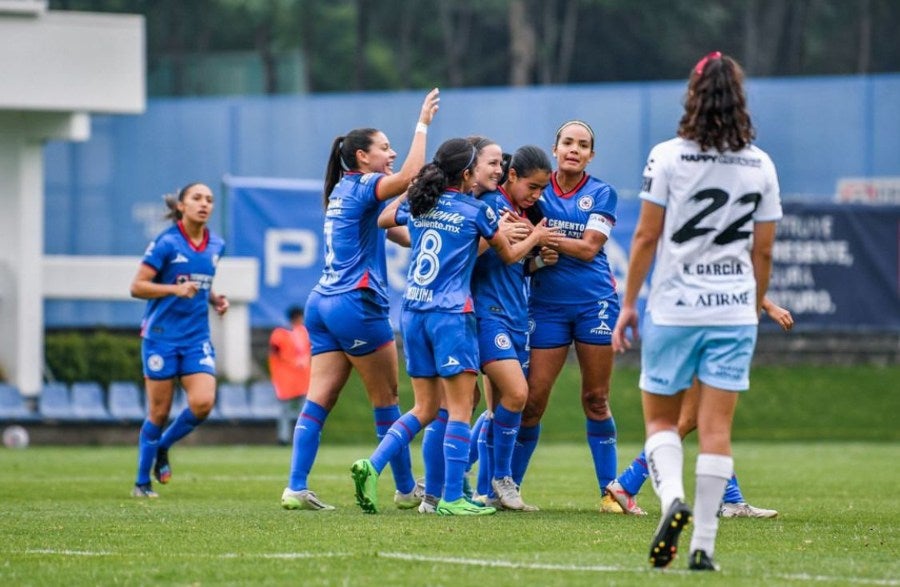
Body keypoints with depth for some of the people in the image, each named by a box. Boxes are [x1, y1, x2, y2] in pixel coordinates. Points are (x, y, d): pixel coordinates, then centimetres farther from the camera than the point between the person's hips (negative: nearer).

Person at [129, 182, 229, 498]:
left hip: (197, 338, 4)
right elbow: (137, 286, -10)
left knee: (203, 402, -14)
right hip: (162, 336, -4)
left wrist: (215, 299, 6)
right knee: (159, 412, 0)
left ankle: (163, 447, 14)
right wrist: (177, 289, -22)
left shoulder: (216, 246, 9)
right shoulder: (166, 243, -9)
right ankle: (142, 482, 16)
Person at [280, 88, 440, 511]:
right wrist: (422, 124, -19)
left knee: (319, 398, 0)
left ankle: (296, 488, -9)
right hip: (357, 305, -8)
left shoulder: (343, 190, 18)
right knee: (386, 399, 3)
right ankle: (406, 489, 11)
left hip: (323, 302, 8)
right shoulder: (362, 187, -8)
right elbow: (409, 176, -27)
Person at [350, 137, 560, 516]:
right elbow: (509, 255, 11)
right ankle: (452, 499, -5)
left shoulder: (417, 206, 10)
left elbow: (384, 221, 32)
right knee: (460, 409, -1)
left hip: (413, 312, 6)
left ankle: (372, 466, -3)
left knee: (425, 408, 13)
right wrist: (535, 237, 30)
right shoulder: (476, 211, -3)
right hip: (450, 314, -6)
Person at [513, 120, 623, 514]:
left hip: (595, 301, -1)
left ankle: (609, 489, 8)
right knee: (532, 399, -3)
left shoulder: (602, 194, 2)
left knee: (596, 399, 2)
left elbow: (588, 248, -9)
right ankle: (508, 488, 6)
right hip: (547, 304, 1)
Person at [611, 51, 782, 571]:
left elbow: (646, 237, -4)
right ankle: (704, 544, -2)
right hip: (735, 312, 2)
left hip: (673, 309, -2)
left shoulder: (668, 157, -5)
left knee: (660, 417, 11)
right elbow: (763, 250, 8)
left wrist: (629, 302, 4)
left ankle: (672, 496, -16)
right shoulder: (760, 165, 4)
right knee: (717, 427, 2)